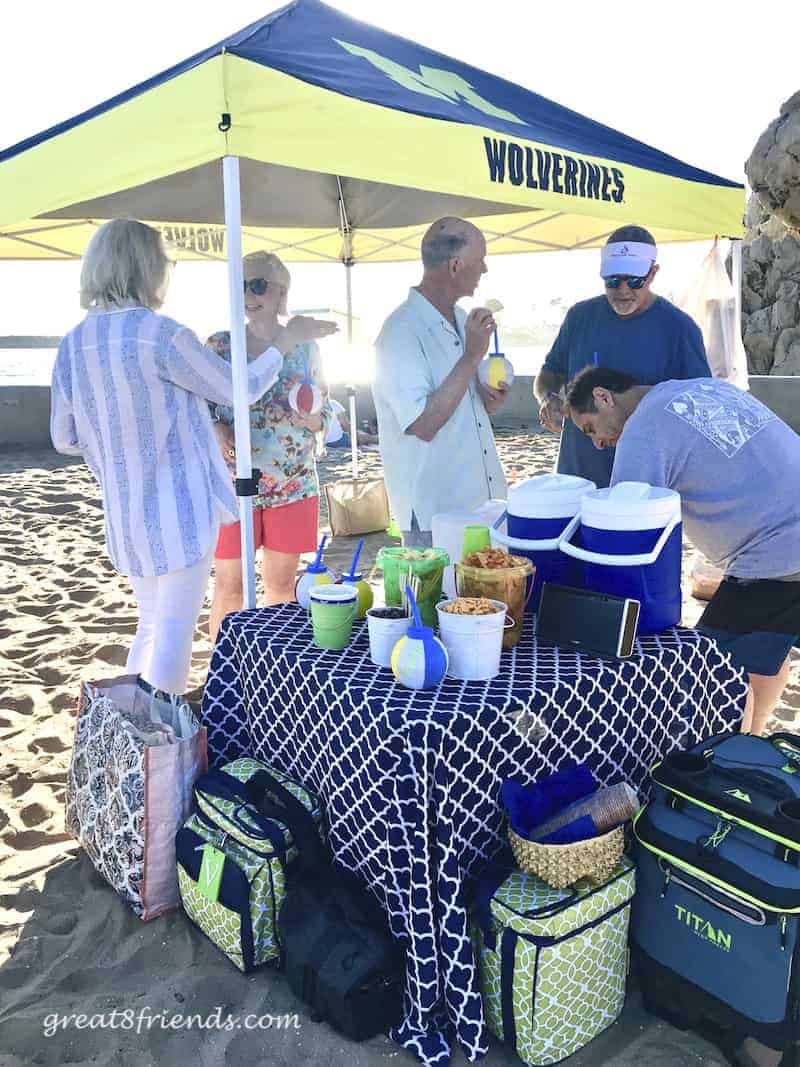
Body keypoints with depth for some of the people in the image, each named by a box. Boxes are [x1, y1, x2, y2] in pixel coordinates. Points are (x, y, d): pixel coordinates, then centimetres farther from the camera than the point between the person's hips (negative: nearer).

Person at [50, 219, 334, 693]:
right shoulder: (161, 334, -17)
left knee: (151, 626, 21)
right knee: (175, 635, 3)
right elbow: (241, 389, -7)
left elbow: (65, 438, 8)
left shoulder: (74, 343, 2)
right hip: (179, 507, -7)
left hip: (124, 513, 7)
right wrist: (288, 339, 7)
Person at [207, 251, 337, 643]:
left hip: (293, 485, 1)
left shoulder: (305, 348, 4)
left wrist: (309, 416, -14)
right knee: (229, 586, 4)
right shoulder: (220, 345, 1)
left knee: (282, 584, 11)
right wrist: (218, 431, -17)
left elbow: (324, 418, 8)